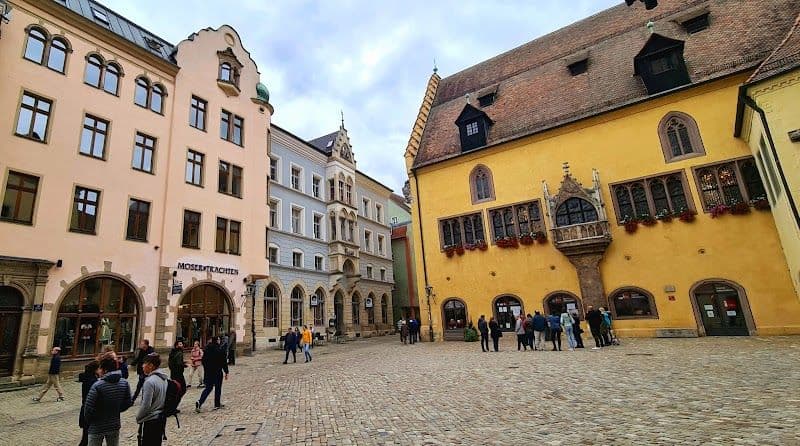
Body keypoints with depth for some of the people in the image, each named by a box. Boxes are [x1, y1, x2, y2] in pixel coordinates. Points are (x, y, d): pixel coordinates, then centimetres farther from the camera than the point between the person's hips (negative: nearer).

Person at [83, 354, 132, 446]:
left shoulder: (97, 386, -23)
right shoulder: (124, 383, -8)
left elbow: (89, 408, -16)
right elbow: (128, 403, 0)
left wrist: (88, 421, 3)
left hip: (97, 427, -4)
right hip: (115, 425, 4)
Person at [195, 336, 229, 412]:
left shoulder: (207, 349, 2)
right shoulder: (220, 350, -15)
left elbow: (203, 360, 9)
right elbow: (224, 362, -12)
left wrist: (206, 370, 20)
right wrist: (226, 372, -4)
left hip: (208, 372, 5)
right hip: (217, 372, -5)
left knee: (208, 388, 12)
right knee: (218, 388, 9)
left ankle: (199, 402, -6)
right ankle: (217, 405, 17)